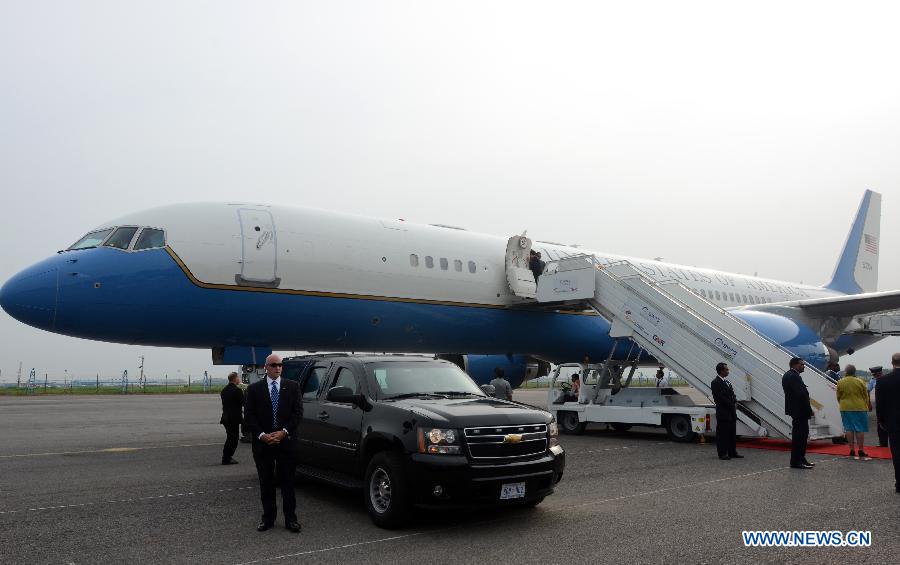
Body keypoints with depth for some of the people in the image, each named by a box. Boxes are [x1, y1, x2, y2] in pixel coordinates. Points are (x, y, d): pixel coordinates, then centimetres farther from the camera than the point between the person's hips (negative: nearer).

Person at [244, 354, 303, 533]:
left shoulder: (292, 387, 4)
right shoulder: (254, 389, 4)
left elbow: (298, 412, -1)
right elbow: (249, 415, 0)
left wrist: (284, 432, -12)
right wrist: (262, 435, -12)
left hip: (287, 442, 0)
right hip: (262, 444, 1)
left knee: (288, 483, 5)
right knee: (266, 483, 9)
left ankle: (290, 519, 11)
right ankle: (268, 518, 20)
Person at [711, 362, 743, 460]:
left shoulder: (727, 382, 17)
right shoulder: (715, 383, -11)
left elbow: (732, 395, 20)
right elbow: (719, 397, -18)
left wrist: (735, 403, 1)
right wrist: (732, 405, -13)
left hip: (731, 412, 9)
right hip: (723, 413, -9)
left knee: (732, 433, 12)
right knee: (723, 434, -3)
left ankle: (732, 452, 19)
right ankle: (722, 454, 2)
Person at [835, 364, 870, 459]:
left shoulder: (840, 382, -2)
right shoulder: (860, 382, -6)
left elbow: (838, 397, 6)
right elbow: (866, 396, 2)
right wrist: (867, 406, 16)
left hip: (845, 408, 2)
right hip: (859, 408, -2)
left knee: (849, 429, 7)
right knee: (860, 429, 3)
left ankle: (852, 450, 8)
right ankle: (861, 450, 4)